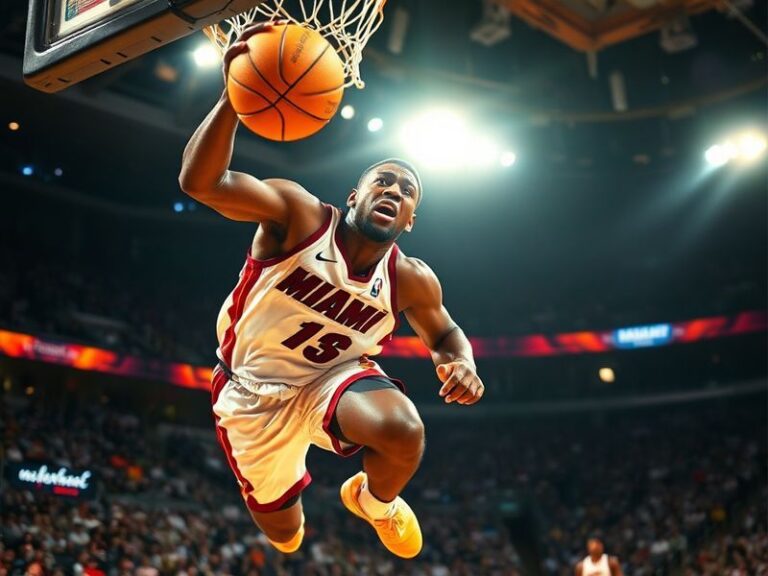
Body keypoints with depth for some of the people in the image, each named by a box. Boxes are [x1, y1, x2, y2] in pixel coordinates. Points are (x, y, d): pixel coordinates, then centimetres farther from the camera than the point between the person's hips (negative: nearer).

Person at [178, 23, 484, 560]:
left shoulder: (412, 281, -13)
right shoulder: (299, 214, -23)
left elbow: (445, 334, 7)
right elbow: (201, 181, -37)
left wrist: (462, 364, -19)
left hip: (334, 377, 1)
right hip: (255, 389, -1)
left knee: (405, 432, -33)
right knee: (283, 530, 11)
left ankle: (374, 499, 5)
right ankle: (291, 521, 54)